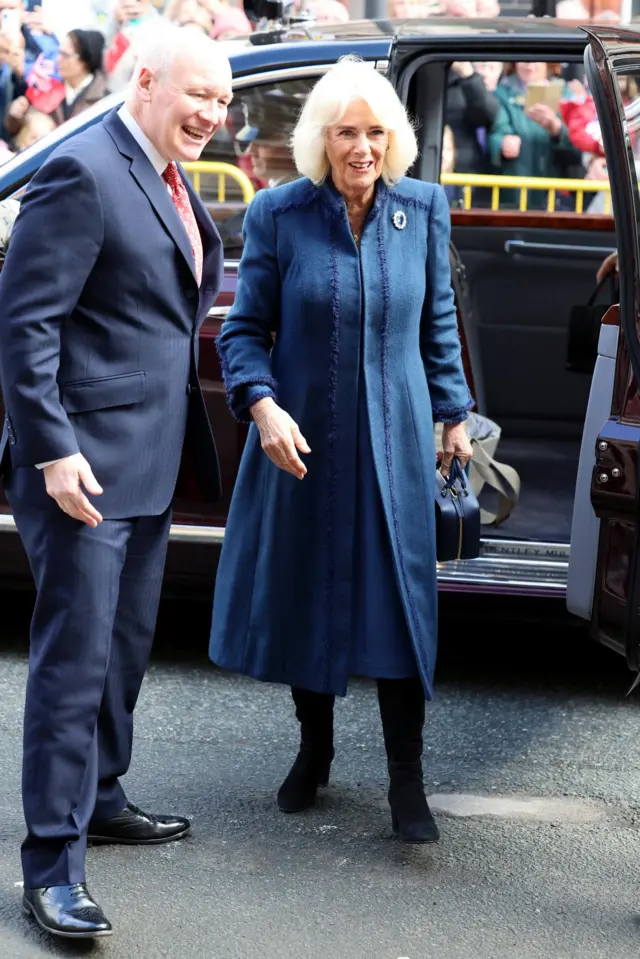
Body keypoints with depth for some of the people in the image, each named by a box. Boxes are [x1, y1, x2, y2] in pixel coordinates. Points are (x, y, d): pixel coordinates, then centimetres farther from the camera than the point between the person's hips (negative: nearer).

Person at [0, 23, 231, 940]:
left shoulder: (171, 180, 13)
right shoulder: (82, 174, -16)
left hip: (148, 464, 9)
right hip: (84, 466, -9)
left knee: (124, 647, 20)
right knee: (75, 655, -6)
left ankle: (100, 800, 36)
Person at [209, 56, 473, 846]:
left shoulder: (423, 210, -1)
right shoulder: (278, 214, -8)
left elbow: (438, 324, 10)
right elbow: (244, 329, -3)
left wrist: (452, 414, 11)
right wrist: (263, 407, -18)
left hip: (393, 440, 0)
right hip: (301, 439, 0)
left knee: (399, 597, -2)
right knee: (303, 590, 11)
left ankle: (406, 781, 6)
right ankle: (314, 750, 31)